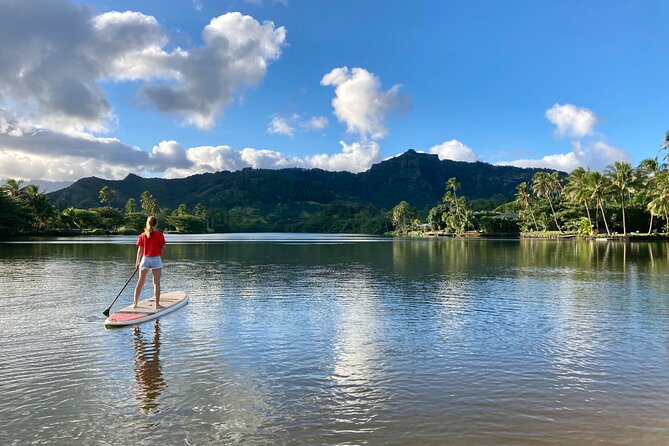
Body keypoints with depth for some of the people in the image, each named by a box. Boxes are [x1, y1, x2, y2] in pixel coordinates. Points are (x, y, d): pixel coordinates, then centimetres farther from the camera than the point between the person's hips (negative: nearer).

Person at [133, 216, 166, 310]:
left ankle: (135, 303, 20)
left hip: (145, 259, 3)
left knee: (140, 282, 14)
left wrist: (137, 261, 13)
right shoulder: (159, 235, -8)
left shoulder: (142, 235, -1)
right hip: (156, 259, -3)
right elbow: (163, 247, -4)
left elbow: (140, 250, 3)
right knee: (156, 283, 4)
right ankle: (156, 304, 5)